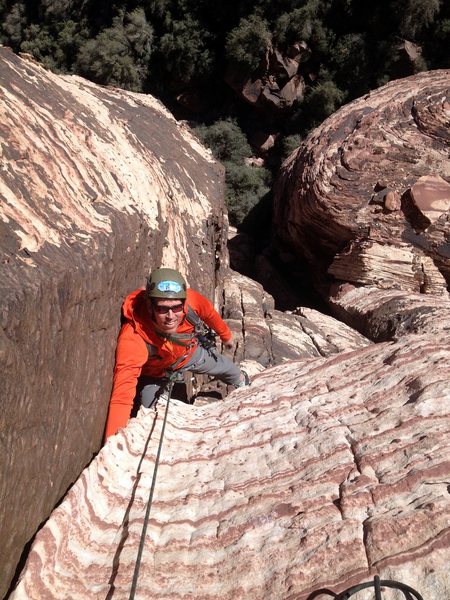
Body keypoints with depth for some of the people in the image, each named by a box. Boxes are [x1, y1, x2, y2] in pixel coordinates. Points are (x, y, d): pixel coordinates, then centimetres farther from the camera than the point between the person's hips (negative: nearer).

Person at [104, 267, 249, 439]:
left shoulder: (190, 299, -38)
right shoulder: (133, 337, -48)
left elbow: (209, 313, -12)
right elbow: (122, 393, -51)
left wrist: (225, 335, 7)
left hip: (190, 352, 4)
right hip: (156, 373, -3)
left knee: (229, 370, 25)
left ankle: (241, 381, 63)